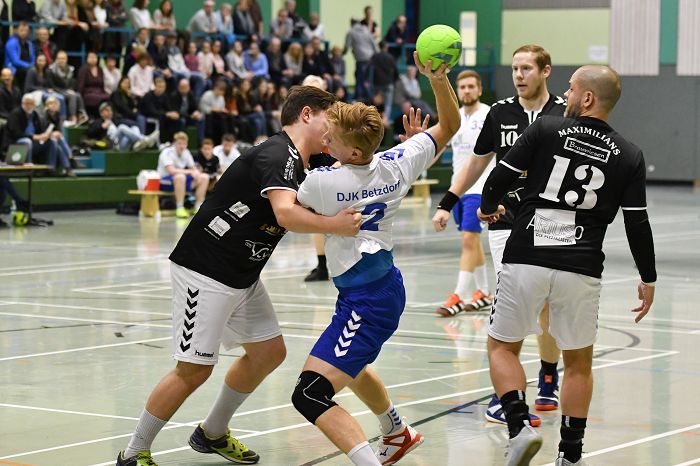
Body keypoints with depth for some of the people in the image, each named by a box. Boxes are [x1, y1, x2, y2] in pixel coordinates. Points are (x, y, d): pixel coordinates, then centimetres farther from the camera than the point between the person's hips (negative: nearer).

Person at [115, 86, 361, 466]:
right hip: (205, 272, -10)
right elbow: (286, 214, -36)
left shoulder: (296, 166, 10)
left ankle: (212, 434, 31)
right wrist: (337, 226, -36)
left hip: (242, 276, 10)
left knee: (269, 352, 14)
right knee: (195, 369, -10)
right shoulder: (276, 155, -20)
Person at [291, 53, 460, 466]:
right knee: (350, 366, 37)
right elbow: (449, 125, 7)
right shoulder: (396, 165, -5)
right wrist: (438, 78, -5)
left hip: (365, 303, -9)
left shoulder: (323, 183, -21)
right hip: (387, 287, 9)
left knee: (310, 394, -17)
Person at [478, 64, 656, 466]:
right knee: (579, 363, 17)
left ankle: (520, 426, -6)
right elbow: (637, 225, 1)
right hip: (581, 270, 2)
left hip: (526, 261, -1)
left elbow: (502, 176, -2)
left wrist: (488, 206, 20)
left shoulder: (546, 129, -2)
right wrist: (648, 280, 11)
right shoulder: (629, 156, 2)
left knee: (503, 347, 15)